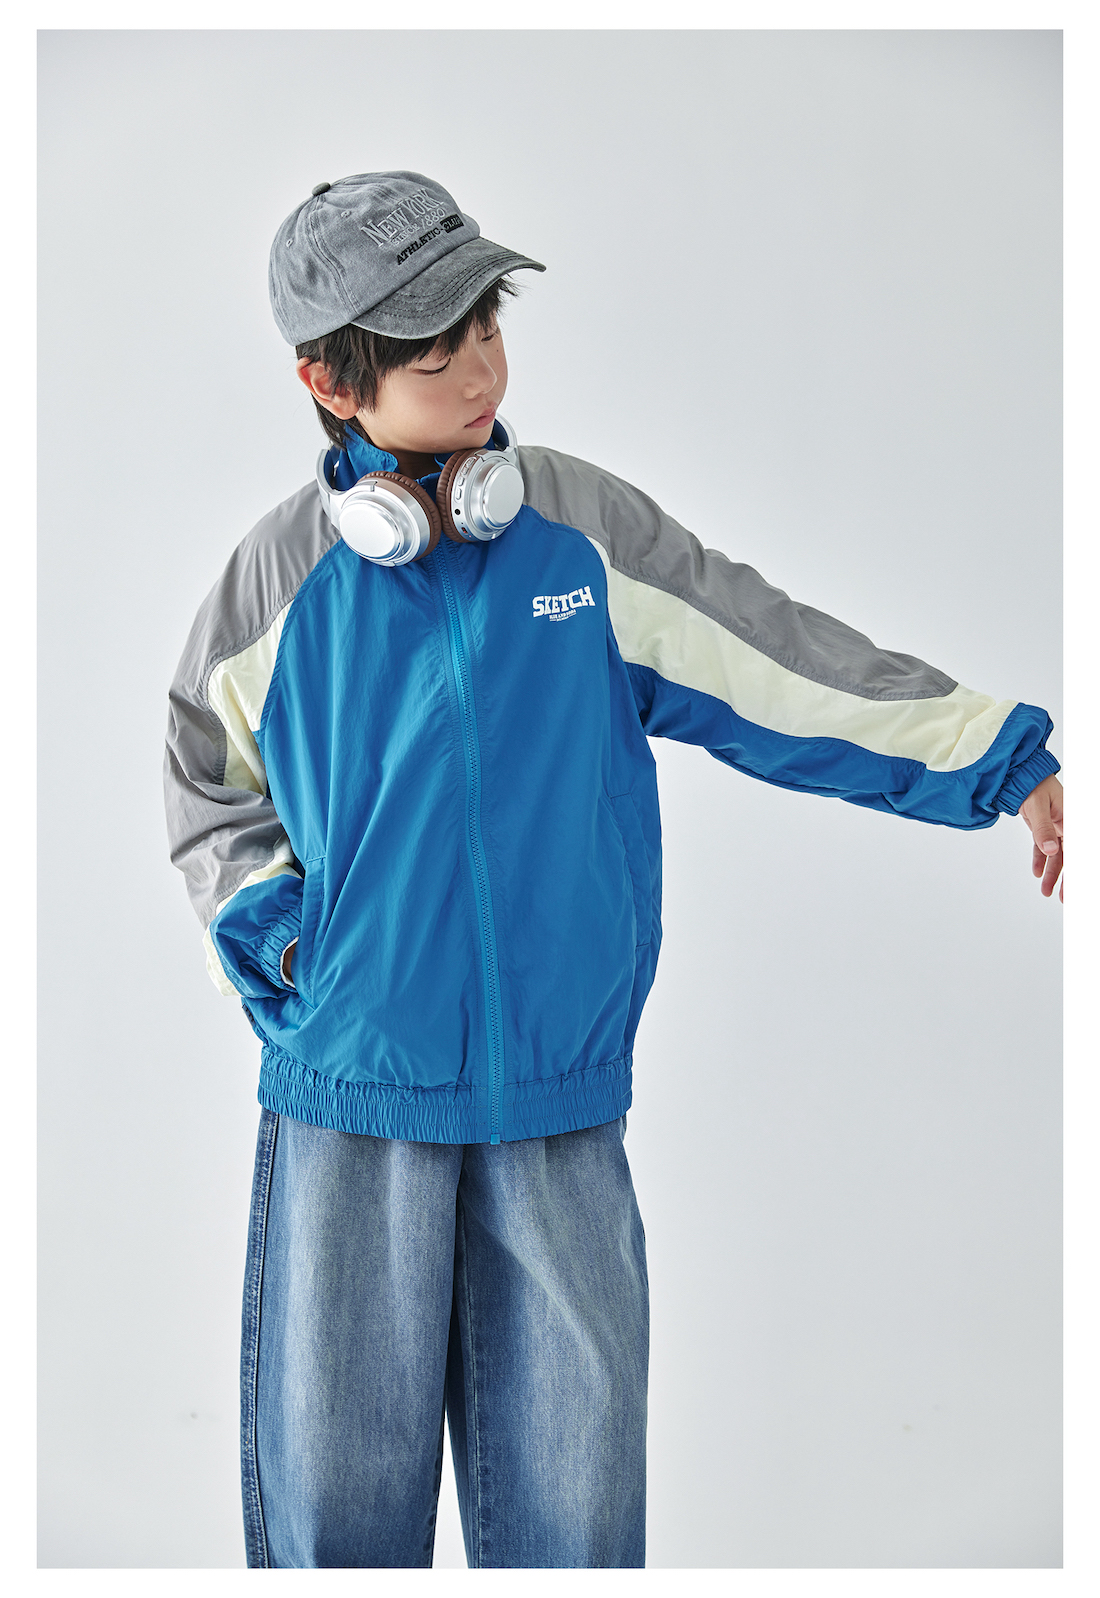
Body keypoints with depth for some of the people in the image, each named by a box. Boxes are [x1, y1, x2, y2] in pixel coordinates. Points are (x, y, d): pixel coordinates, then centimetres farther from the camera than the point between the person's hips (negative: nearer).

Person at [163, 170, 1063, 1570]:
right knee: (337, 1481, 9)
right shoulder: (281, 579, 0)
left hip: (559, 1096, 1)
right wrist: (268, 928, -3)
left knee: (572, 1496, 9)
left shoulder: (589, 533, 0)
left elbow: (788, 668, 1)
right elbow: (209, 787, 14)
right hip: (349, 1093, 0)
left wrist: (1007, 762, -2)